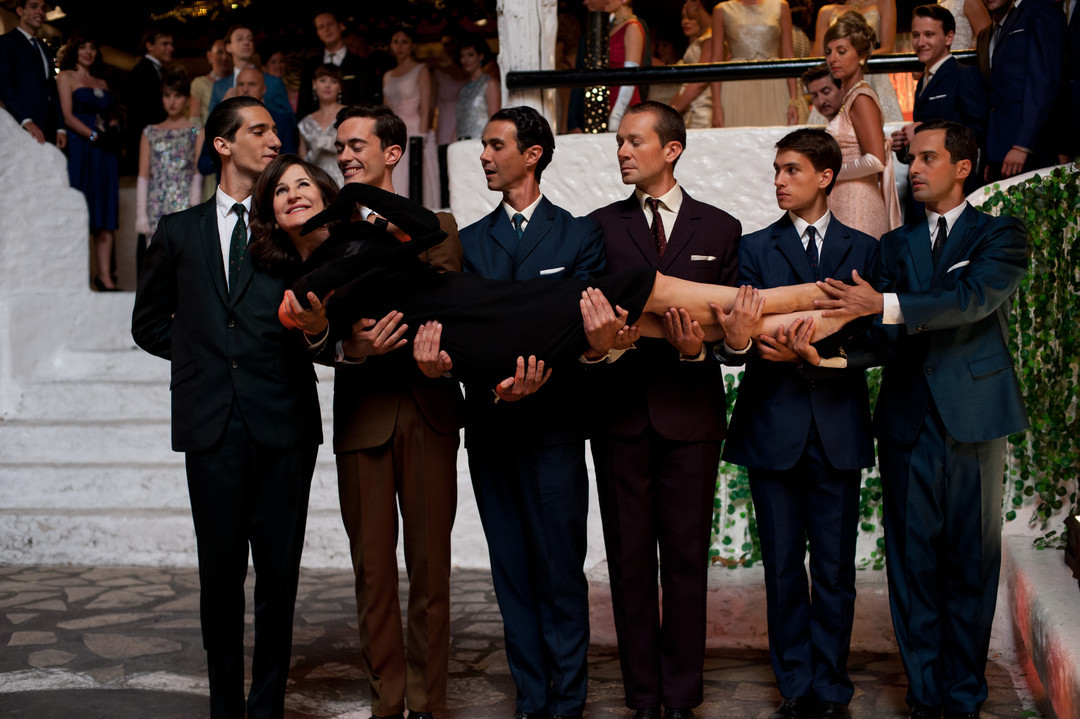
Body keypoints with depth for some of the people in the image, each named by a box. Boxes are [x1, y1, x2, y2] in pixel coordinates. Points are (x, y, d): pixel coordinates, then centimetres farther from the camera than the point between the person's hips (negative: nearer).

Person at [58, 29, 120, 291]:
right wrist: (94, 136, -15)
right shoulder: (66, 77, 3)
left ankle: (105, 276, 1)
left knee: (105, 213, 1)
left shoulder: (101, 82, 20)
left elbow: (111, 115, 19)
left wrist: (114, 130, -3)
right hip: (80, 149, -5)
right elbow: (67, 116, -7)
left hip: (104, 152, 5)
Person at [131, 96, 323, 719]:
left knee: (279, 574, 3)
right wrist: (202, 353, 7)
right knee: (221, 573, 6)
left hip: (283, 418, -1)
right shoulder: (180, 232, 13)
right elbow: (149, 322, 20)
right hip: (213, 422, 1)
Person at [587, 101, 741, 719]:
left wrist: (698, 347, -18)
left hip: (690, 412, -1)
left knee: (686, 557, 3)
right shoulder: (602, 226, 9)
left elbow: (727, 318, 2)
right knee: (629, 558, 5)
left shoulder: (720, 228, 7)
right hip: (621, 408, 1)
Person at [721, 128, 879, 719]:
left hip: (839, 430, 0)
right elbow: (747, 328, -5)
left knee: (835, 568, 4)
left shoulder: (863, 250, 7)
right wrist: (736, 340, -29)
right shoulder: (754, 248, 8)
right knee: (783, 566, 5)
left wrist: (819, 355, -21)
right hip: (774, 427, 0)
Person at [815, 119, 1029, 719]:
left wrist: (885, 304, -27)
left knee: (971, 563, 2)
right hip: (908, 420, 3)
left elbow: (973, 298, -16)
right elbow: (885, 335, 4)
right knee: (913, 562, 2)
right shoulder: (896, 244, 16)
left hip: (973, 417, -3)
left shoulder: (1001, 236, 5)